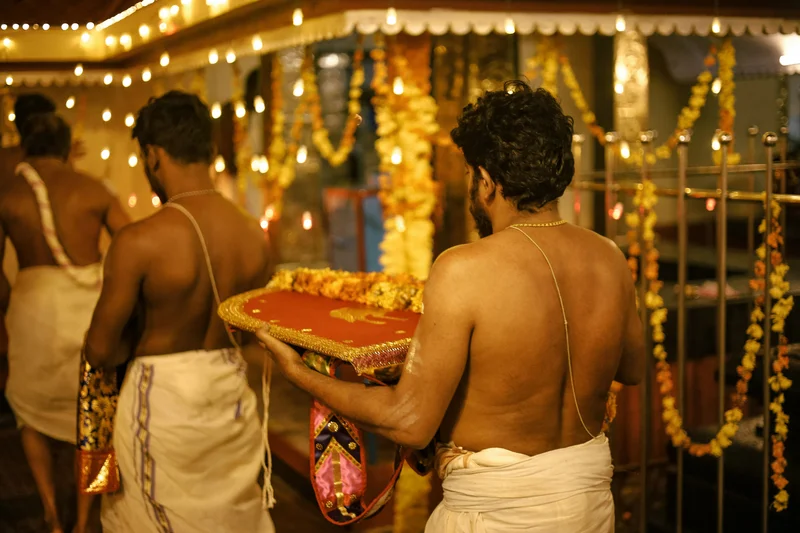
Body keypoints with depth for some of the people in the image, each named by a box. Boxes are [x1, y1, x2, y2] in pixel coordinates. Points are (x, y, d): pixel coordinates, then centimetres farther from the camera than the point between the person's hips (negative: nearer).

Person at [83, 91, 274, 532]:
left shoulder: (139, 242, -21)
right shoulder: (254, 236, -6)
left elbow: (100, 351, -13)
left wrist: (138, 343, 6)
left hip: (162, 397, -4)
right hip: (233, 394, 4)